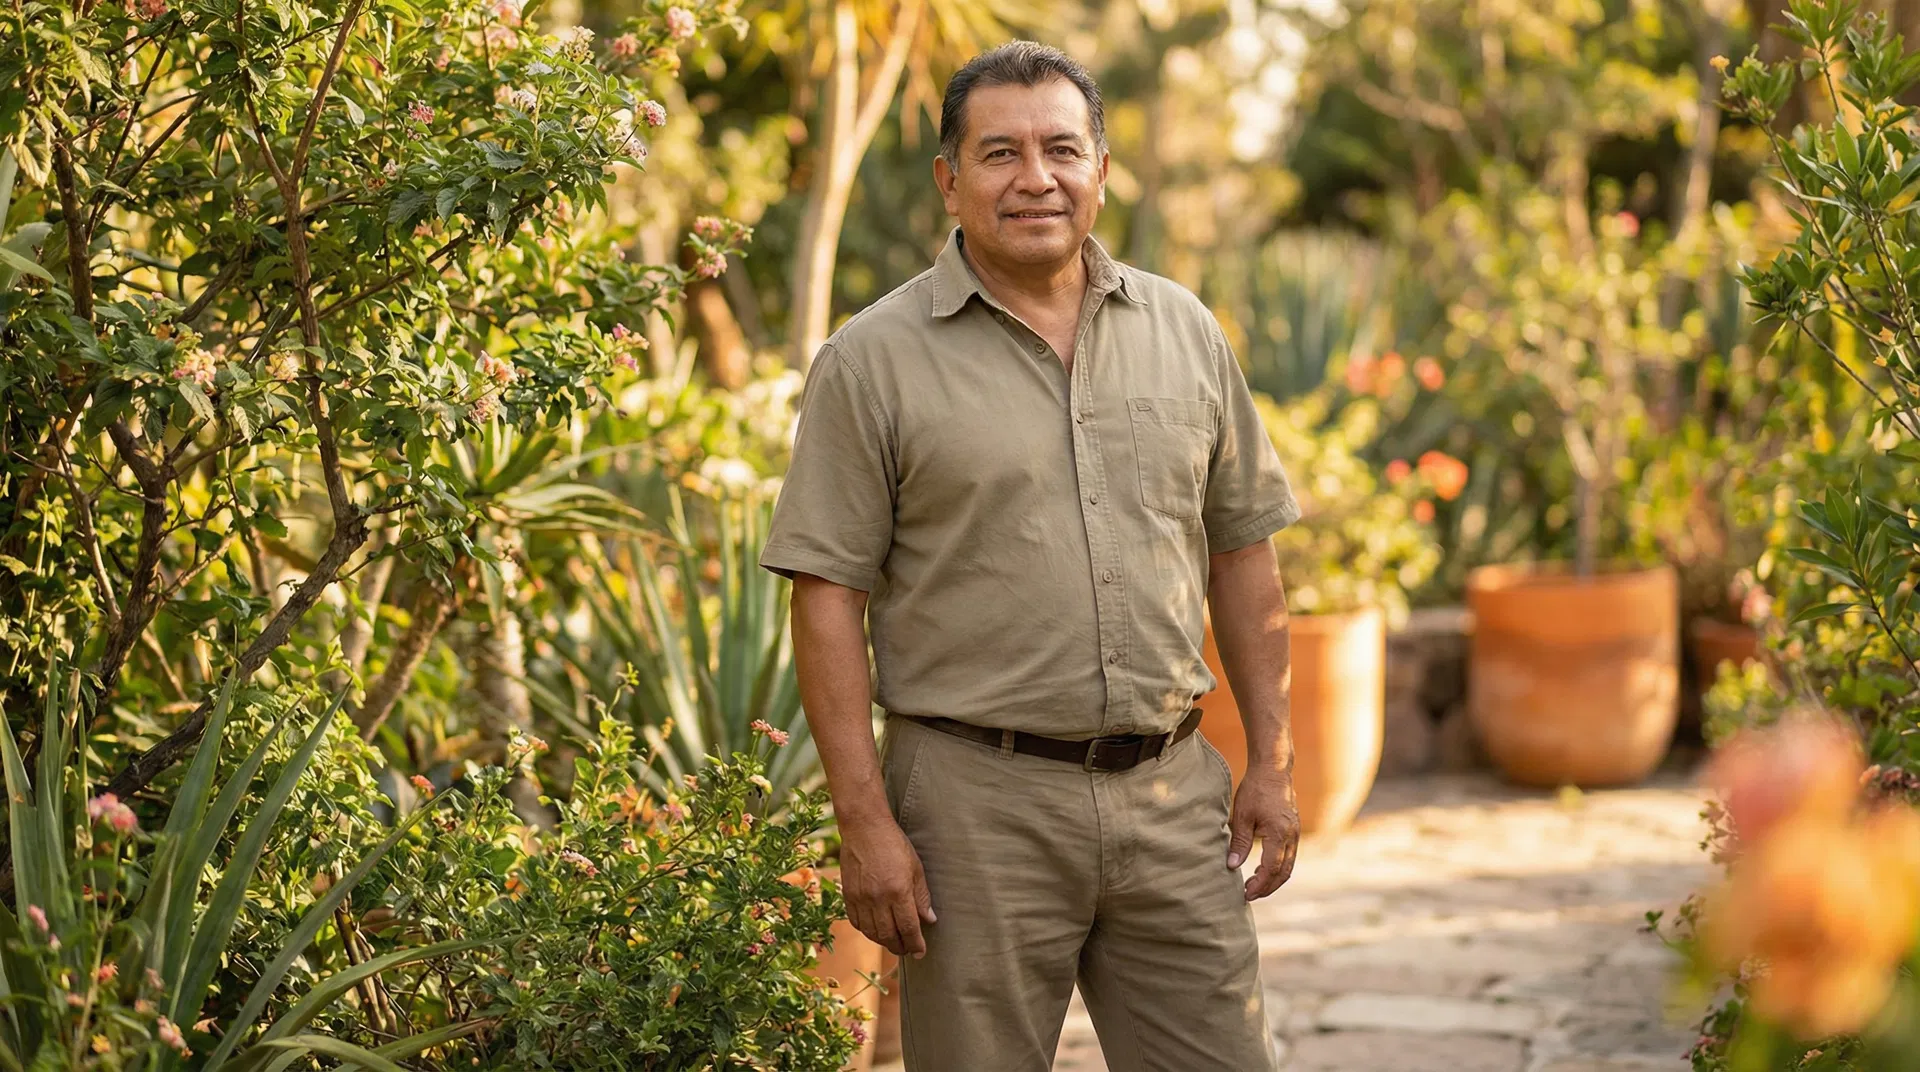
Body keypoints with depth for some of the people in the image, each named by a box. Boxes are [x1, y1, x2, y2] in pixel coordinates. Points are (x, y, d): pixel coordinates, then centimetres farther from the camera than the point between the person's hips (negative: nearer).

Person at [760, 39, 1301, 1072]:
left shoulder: (1184, 331, 9)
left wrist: (1269, 759, 9)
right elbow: (828, 599, -6)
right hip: (978, 802, -3)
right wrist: (864, 821, -12)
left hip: (1171, 790, 4)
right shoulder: (873, 360, -4)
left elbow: (1240, 550, 13)